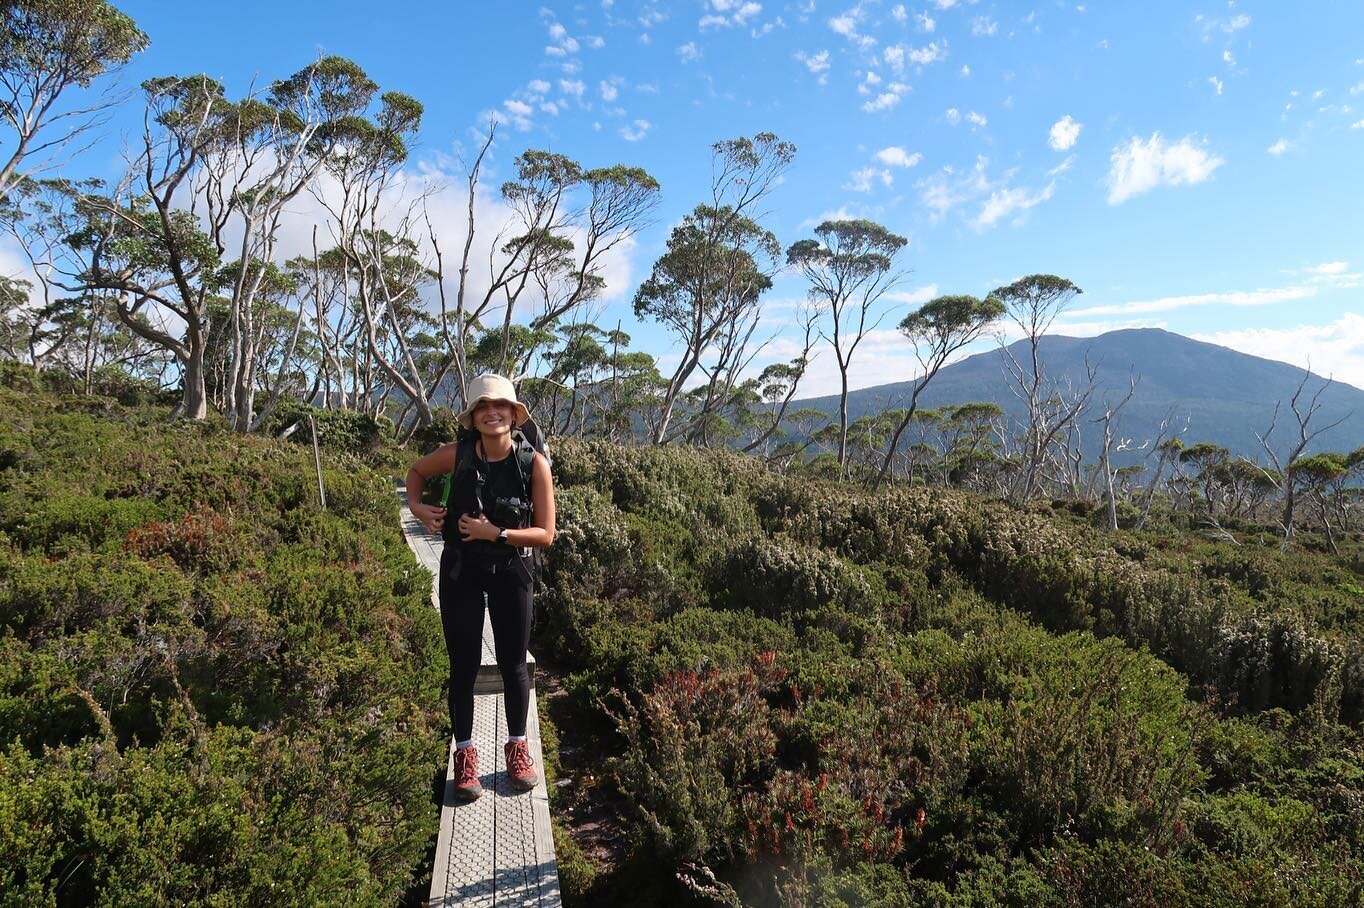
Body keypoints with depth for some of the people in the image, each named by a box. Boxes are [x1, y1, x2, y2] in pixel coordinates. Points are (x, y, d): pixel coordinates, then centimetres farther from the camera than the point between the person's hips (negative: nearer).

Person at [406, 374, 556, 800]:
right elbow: (416, 471, 12)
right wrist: (415, 506, -5)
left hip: (511, 573, 0)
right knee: (463, 666, 7)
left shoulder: (534, 464, -15)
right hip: (460, 573, 0)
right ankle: (465, 755, 25)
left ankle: (518, 747, 31)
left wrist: (496, 533, -22)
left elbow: (546, 534, -13)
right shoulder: (456, 455, -12)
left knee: (513, 664, 11)